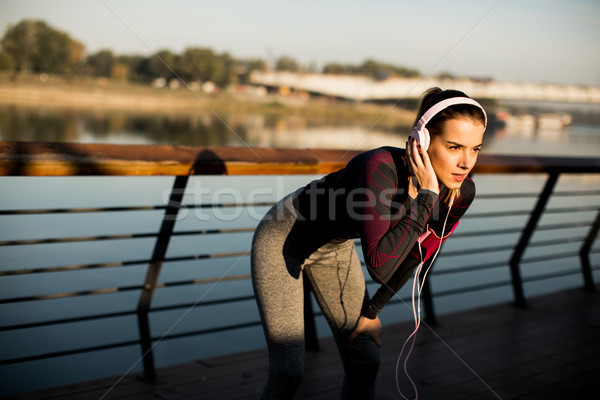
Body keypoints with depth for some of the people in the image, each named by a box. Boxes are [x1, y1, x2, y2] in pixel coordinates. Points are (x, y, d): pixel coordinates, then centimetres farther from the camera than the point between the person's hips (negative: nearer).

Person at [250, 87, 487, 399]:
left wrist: (372, 311, 7)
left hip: (336, 246, 6)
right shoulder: (380, 167, -38)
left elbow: (414, 255, 0)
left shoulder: (461, 192, -18)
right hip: (283, 238, -6)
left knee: (365, 362, 6)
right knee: (288, 371, -8)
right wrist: (426, 196, -42)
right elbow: (380, 265, -45)